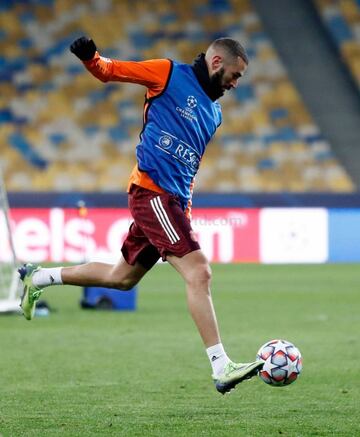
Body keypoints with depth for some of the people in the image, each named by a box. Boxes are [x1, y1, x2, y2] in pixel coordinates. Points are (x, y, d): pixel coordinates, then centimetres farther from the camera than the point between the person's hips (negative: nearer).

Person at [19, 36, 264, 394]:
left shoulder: (213, 112, 21)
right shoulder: (170, 74, -2)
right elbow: (109, 70, -3)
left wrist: (185, 211, 23)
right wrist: (90, 58, -25)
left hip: (173, 200, 9)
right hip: (152, 192, -9)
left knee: (122, 277, 19)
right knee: (199, 273, -16)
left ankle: (37, 278, 36)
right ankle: (222, 369, -18)